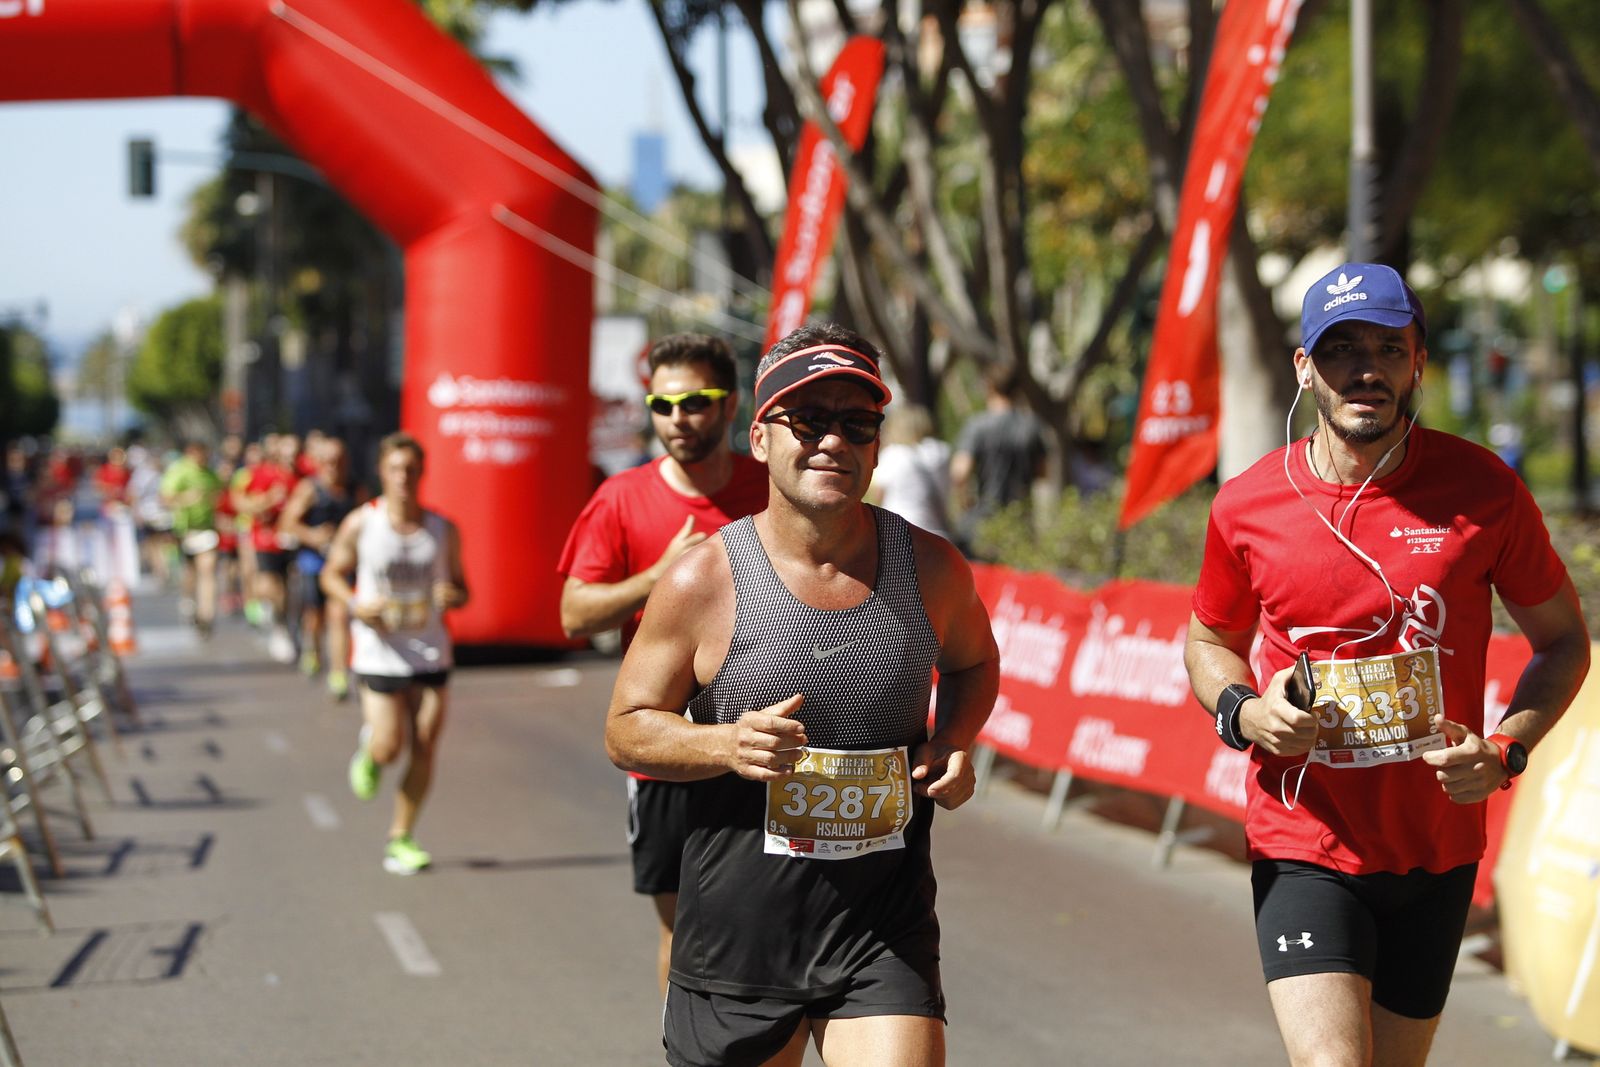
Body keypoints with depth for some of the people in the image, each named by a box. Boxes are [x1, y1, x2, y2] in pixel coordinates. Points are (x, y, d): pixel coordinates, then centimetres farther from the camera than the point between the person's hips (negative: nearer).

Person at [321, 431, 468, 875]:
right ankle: (367, 749, 31)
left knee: (424, 751, 1)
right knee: (388, 749, -7)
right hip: (380, 654, -2)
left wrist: (454, 595, -15)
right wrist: (355, 605, -14)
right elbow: (332, 575, 6)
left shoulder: (443, 530, 0)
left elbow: (459, 585, 10)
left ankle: (401, 839, 15)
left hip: (431, 655, 2)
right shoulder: (360, 525, -5)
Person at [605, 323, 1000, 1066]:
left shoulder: (931, 570, 0)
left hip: (885, 940, 1)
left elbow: (974, 661, 22)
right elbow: (626, 730, -1)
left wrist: (955, 739, 1)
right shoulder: (703, 581, -8)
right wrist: (727, 745, -19)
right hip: (739, 940, -1)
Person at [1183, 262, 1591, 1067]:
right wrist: (1244, 712, -8)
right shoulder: (1247, 506, -4)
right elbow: (1210, 640, 14)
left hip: (1437, 849, 1)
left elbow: (1563, 639, 6)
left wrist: (1506, 751, -10)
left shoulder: (1482, 490, -5)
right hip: (1304, 846, -1)